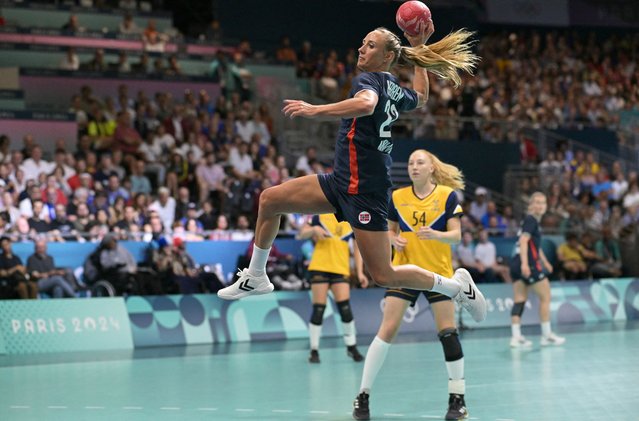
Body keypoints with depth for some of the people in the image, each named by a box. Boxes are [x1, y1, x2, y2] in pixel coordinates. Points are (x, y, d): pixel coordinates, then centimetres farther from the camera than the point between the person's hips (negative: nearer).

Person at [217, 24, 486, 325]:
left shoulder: (369, 79, -13)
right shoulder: (395, 90, 12)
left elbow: (365, 104, -39)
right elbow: (421, 96, 36)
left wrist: (316, 110, -43)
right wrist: (418, 50, 35)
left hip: (364, 189, -10)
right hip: (342, 180, 10)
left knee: (383, 276, -6)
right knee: (270, 200, 8)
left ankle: (457, 286, 11)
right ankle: (255, 278, 21)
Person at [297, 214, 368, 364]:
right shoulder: (320, 216, 5)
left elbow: (357, 249, 11)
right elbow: (301, 235, 8)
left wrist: (360, 272, 2)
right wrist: (314, 229, -12)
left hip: (340, 269, 1)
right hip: (319, 267, -1)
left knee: (345, 307, -10)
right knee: (318, 309, -4)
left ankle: (351, 347, 7)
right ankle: (314, 350, 6)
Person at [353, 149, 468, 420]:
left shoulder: (447, 195, -4)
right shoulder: (397, 197, 3)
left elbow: (456, 235, -7)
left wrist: (435, 234, -27)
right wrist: (394, 239, -9)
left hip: (438, 273, -1)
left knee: (447, 332, -5)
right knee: (387, 330, -7)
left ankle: (457, 398, 6)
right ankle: (363, 395, -1)